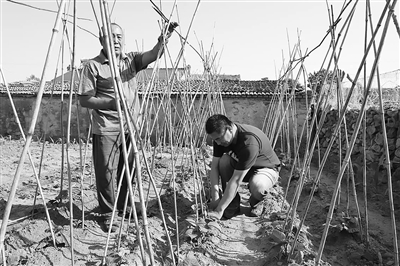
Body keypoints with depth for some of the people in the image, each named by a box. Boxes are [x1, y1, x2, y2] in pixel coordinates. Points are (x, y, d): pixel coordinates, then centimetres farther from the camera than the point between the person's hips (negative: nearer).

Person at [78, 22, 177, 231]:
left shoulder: (131, 60, 8)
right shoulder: (93, 65, -4)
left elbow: (152, 55, -10)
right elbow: (84, 99, -7)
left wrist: (163, 40, -30)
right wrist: (111, 102, -21)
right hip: (106, 130, -4)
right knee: (107, 172, 1)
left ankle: (124, 207, 34)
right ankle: (108, 214, 19)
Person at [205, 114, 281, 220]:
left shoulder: (249, 142, -39)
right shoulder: (221, 136, -18)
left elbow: (236, 180, -38)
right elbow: (214, 166, -16)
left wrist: (219, 210, -36)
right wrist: (215, 197, -26)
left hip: (266, 168, -5)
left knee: (257, 186, -39)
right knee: (224, 161, -26)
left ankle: (256, 202, 0)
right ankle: (233, 205, -8)